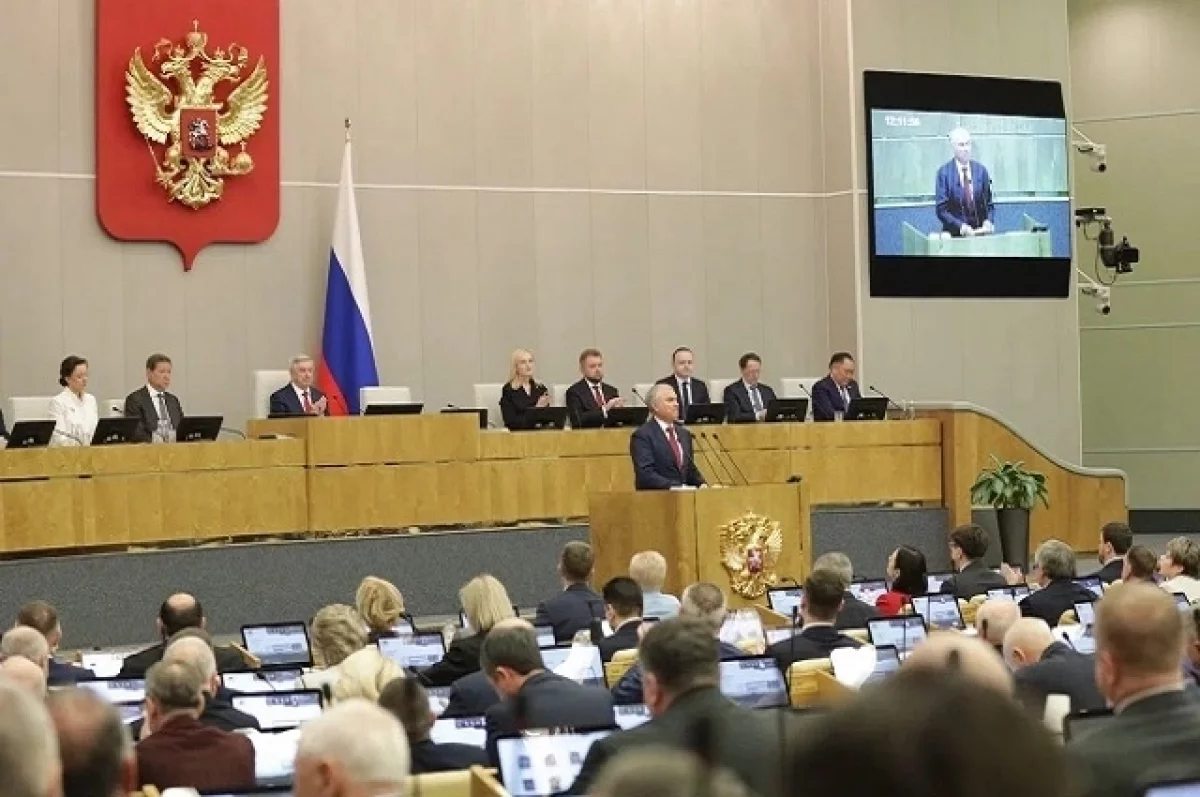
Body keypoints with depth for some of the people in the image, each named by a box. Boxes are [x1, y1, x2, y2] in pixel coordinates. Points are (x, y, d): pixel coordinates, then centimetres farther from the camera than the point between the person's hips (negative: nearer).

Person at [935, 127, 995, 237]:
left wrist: (988, 222, -7)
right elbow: (941, 209, -5)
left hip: (979, 232, 3)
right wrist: (961, 226, -18)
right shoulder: (944, 172, -1)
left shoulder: (980, 170, 9)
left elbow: (989, 203, 12)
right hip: (955, 234, -3)